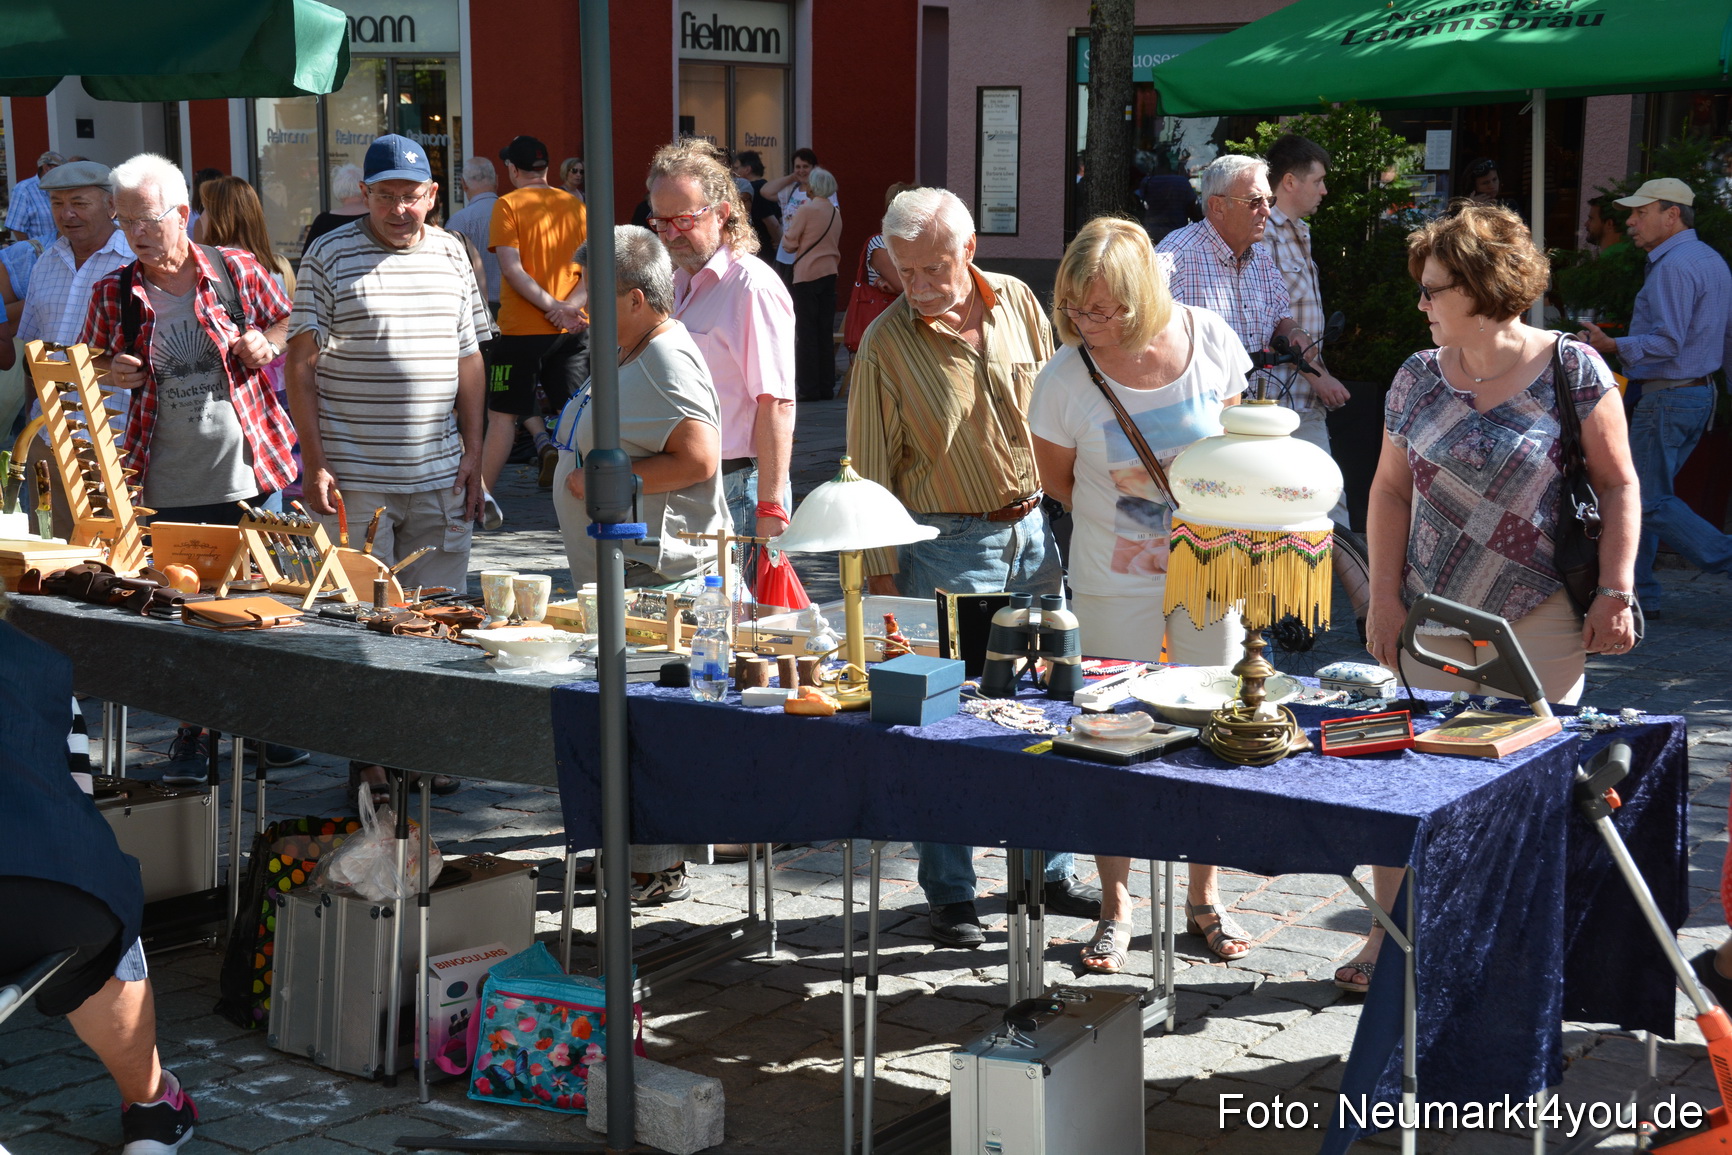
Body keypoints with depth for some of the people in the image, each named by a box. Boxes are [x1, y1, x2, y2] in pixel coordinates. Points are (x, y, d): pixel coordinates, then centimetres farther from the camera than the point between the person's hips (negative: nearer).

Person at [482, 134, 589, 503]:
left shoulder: (508, 205, -5)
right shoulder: (575, 206, 8)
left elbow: (511, 268, -14)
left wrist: (552, 306, -14)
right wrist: (568, 305, -10)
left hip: (521, 329, -4)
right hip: (572, 330, 4)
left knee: (502, 415, 4)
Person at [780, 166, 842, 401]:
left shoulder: (806, 209, -10)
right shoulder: (836, 212, 8)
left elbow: (789, 244, -7)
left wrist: (788, 229, 10)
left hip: (807, 274, -6)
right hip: (829, 273, 6)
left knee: (806, 331, -1)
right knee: (826, 330, 9)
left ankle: (808, 387, -1)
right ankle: (826, 386, 11)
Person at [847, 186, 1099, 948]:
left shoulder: (1017, 302, 2)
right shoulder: (886, 341, -10)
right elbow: (871, 468, -7)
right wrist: (882, 571, -10)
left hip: (1032, 529, 5)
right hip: (947, 546, -5)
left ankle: (1048, 871, 26)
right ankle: (949, 895, 11)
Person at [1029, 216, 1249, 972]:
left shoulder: (1208, 339, -11)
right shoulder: (1066, 377, -16)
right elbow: (1056, 479, 2)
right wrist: (1117, 522, 1)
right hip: (1115, 582, -2)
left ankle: (1203, 897, 27)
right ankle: (1116, 908, 20)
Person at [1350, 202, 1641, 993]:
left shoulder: (1572, 370, -4)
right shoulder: (1418, 378, 6)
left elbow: (1618, 485, -1)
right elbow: (1391, 489, 9)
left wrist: (1616, 592, -7)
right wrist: (1385, 596, 1)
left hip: (1542, 616, -3)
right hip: (1435, 613, 3)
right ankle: (1390, 934, 10)